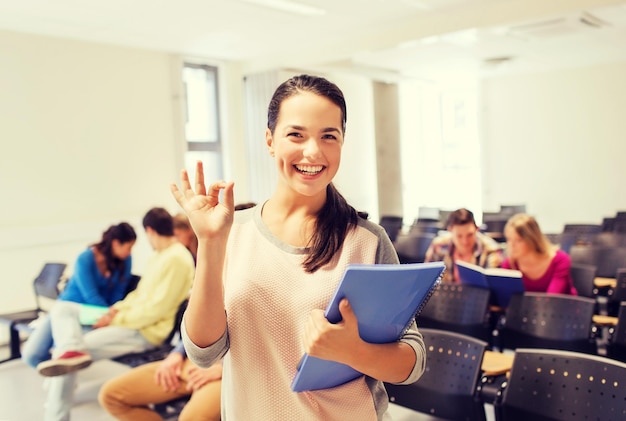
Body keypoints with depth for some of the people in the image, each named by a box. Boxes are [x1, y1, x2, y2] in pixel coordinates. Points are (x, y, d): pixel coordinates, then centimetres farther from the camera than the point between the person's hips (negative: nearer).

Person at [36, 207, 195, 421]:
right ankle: (72, 350, -23)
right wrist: (118, 308, 2)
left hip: (145, 330, -10)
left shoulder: (177, 258, -19)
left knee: (62, 354, -16)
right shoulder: (159, 255, 12)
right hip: (130, 316, 10)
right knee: (62, 308, 3)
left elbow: (157, 308, -22)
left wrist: (117, 319, -15)